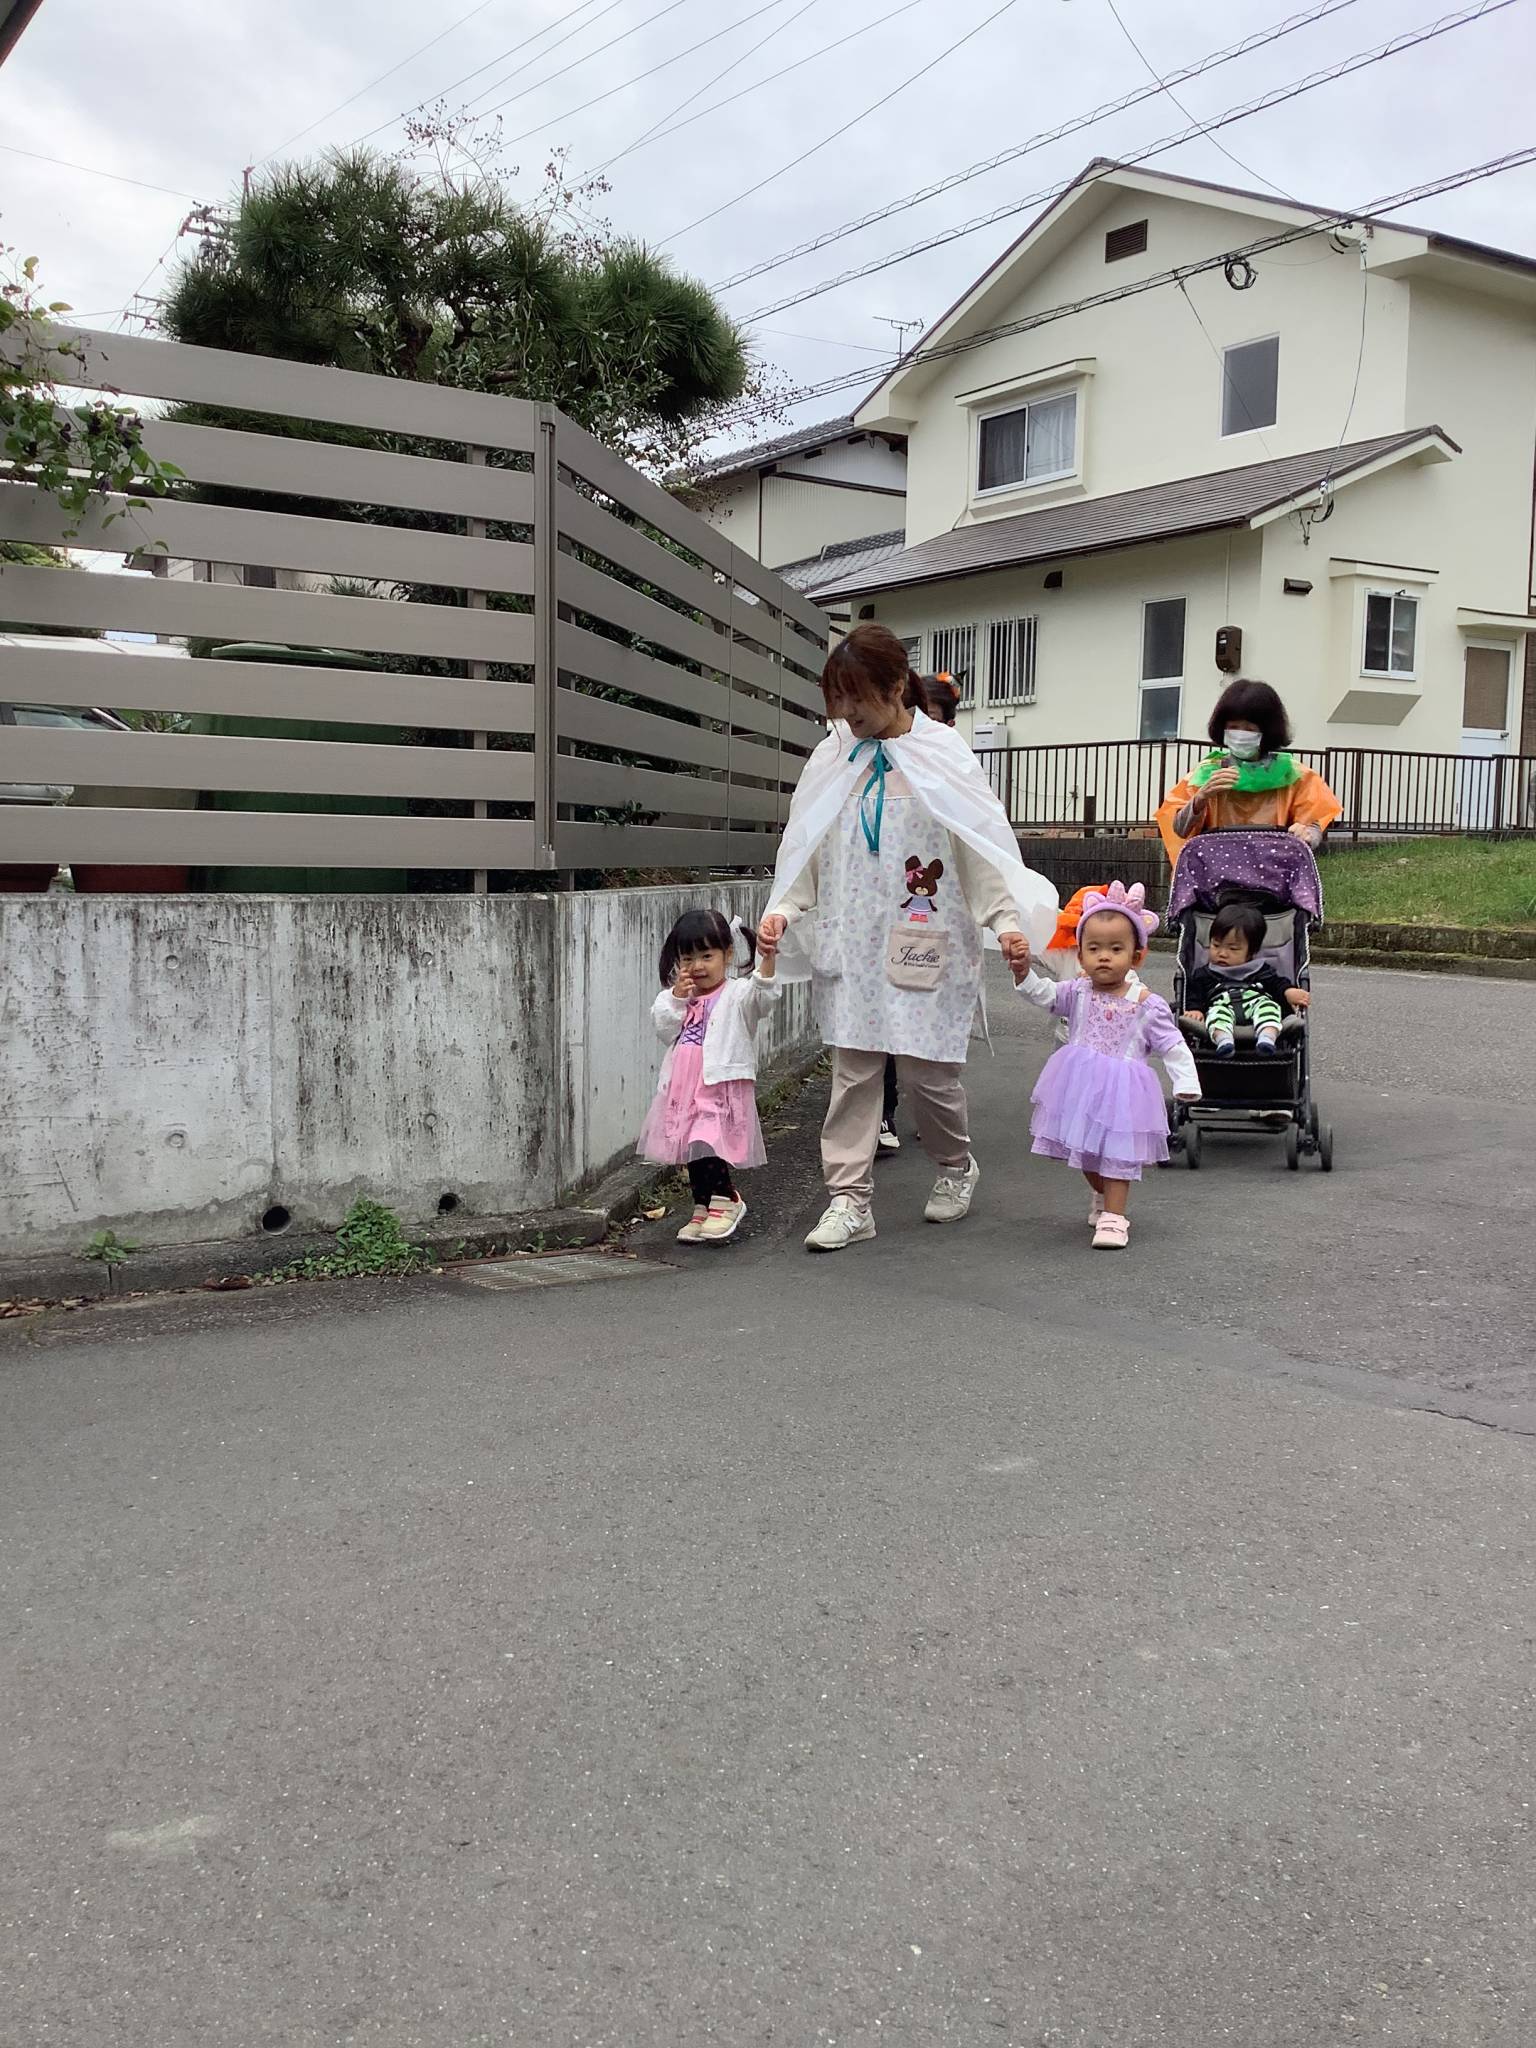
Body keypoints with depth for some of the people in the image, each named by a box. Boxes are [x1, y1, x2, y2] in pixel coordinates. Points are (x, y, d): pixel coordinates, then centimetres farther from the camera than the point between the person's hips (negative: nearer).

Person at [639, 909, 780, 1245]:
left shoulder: (736, 994, -3)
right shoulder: (676, 996, 15)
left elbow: (762, 995, -23)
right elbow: (665, 1031, 5)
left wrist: (768, 957, -38)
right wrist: (677, 998, -8)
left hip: (722, 1087, -6)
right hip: (684, 1090, 6)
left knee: (708, 1146, -19)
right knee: (693, 1152, 12)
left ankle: (727, 1202, -2)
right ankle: (703, 1211, 24)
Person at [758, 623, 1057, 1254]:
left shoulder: (943, 756, -2)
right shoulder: (833, 759, 7)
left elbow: (983, 845, -4)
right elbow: (806, 847, 11)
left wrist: (1007, 921, -15)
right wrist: (782, 910, -4)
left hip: (924, 942, -3)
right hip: (850, 943, 3)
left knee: (927, 1070, 1)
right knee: (853, 1069, 1)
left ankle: (956, 1168, 29)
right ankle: (849, 1199, 6)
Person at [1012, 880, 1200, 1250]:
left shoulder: (1148, 1005, -8)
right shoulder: (1077, 993, -2)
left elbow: (1172, 1047, -5)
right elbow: (1041, 993, -13)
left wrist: (1186, 1084, -15)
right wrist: (1023, 970, -31)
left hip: (1123, 1092, -4)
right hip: (1082, 1087, 4)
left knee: (1117, 1153, 0)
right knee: (1087, 1152, 19)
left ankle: (1114, 1216, 6)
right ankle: (1102, 1195, 44)